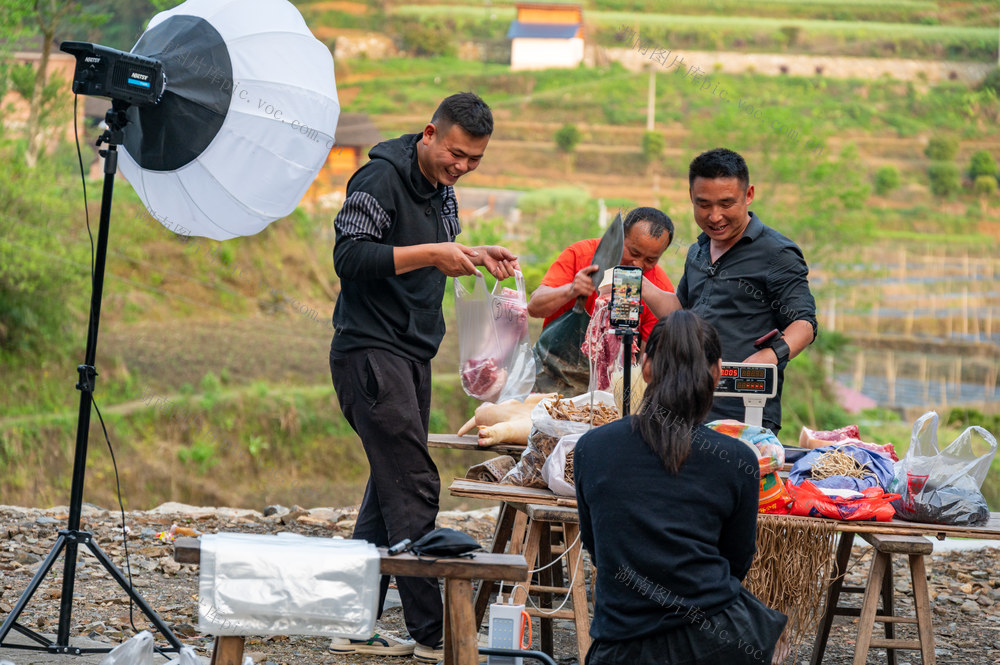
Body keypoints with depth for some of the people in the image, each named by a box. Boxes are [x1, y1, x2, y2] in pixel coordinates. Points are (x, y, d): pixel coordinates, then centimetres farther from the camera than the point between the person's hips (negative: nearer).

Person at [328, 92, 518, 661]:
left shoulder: (442, 187, 15)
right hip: (370, 352, -10)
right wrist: (431, 253, -25)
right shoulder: (381, 178, -13)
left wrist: (475, 256, 9)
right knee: (414, 486, -13)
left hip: (413, 356, 10)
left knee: (392, 489, 9)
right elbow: (351, 257, -21)